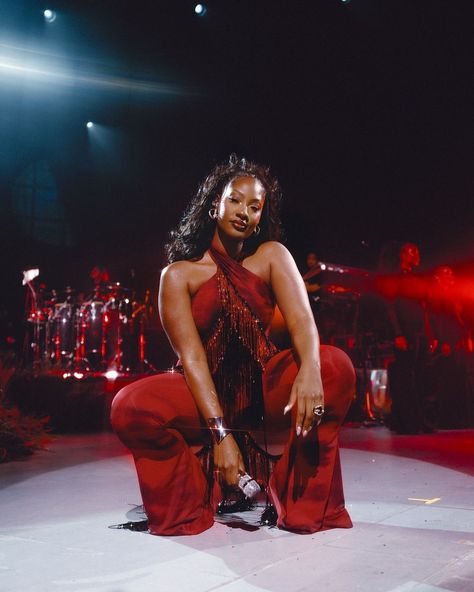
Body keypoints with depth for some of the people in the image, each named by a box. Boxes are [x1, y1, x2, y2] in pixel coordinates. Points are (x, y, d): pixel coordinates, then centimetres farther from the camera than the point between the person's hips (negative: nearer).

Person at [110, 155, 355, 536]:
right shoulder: (179, 274, -6)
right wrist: (220, 433, -28)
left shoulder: (271, 256, 0)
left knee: (336, 366, -26)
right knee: (130, 408, -30)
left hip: (262, 389, 1)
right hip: (205, 393, -1)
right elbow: (191, 355, -17)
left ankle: (306, 502, -12)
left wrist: (309, 369, -39)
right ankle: (190, 503, -1)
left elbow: (302, 320, -16)